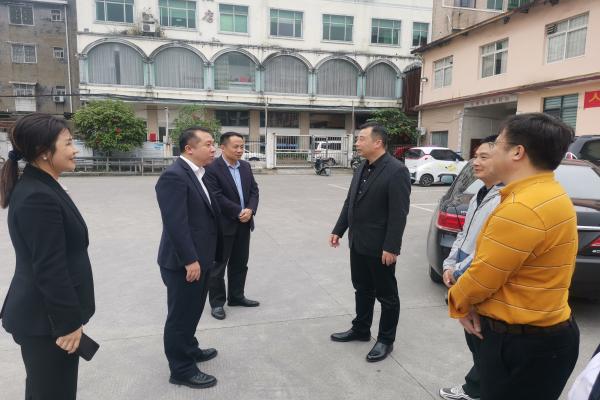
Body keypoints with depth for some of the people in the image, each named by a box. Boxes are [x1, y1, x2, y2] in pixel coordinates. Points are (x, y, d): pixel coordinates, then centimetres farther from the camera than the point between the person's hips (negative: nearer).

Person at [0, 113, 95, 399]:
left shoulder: (37, 187, 6)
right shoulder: (39, 198, -25)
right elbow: (50, 270, -25)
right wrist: (69, 323, -17)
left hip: (42, 313, 10)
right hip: (46, 320, -10)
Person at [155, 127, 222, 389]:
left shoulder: (197, 173, 11)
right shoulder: (174, 176, -20)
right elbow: (176, 224, -25)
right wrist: (189, 261, -23)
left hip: (200, 258, 9)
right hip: (184, 262, -9)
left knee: (192, 312, 24)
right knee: (181, 315, 6)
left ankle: (189, 350, 43)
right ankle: (182, 370, 21)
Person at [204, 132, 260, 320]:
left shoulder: (246, 166, 8)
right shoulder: (212, 168, -14)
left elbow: (254, 190, 7)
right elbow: (217, 197, -20)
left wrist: (250, 210, -11)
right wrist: (239, 212, -18)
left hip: (244, 223, 7)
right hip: (223, 225, -7)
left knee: (240, 264, 16)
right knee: (218, 266, 6)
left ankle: (236, 296, 31)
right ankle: (217, 302, 18)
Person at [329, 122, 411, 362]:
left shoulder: (396, 171, -16)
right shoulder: (362, 168, 9)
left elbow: (399, 213, -19)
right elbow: (349, 202, 14)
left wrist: (391, 248, -21)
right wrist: (338, 230, 12)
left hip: (380, 247, -8)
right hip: (358, 244, 8)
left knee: (386, 295, 9)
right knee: (362, 290, 20)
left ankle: (386, 340, 24)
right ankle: (360, 330, 36)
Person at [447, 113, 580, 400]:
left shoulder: (522, 208, -28)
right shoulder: (547, 194, 6)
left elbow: (483, 277, -21)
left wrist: (458, 302, -1)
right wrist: (469, 303, 4)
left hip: (523, 343, -9)